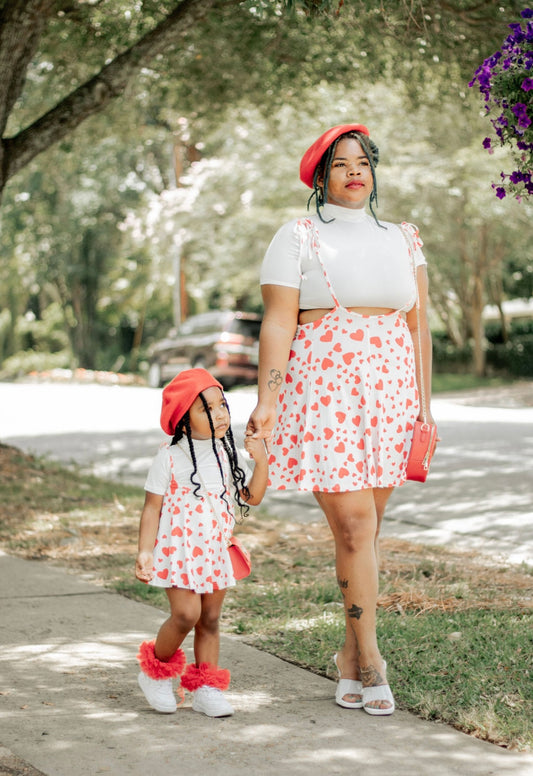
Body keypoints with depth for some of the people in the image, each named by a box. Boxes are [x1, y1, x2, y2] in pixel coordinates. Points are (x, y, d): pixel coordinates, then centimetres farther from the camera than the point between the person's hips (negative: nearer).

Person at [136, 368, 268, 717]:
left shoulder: (227, 454, 6)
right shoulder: (170, 457, -9)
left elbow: (252, 496, 7)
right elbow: (152, 507, -7)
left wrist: (261, 462, -7)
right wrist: (144, 551, -14)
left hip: (215, 552, 5)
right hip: (178, 548, -5)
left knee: (210, 620, 7)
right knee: (186, 614, -16)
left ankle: (205, 688, 17)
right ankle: (155, 672, 8)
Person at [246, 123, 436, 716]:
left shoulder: (403, 241, 15)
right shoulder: (297, 238, 3)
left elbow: (418, 327, 14)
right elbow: (278, 323, -4)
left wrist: (424, 404, 9)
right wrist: (266, 400, -14)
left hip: (388, 394, 4)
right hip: (322, 393, -4)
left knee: (365, 528, 5)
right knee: (353, 526, -9)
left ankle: (350, 656, 17)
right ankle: (369, 661, 2)